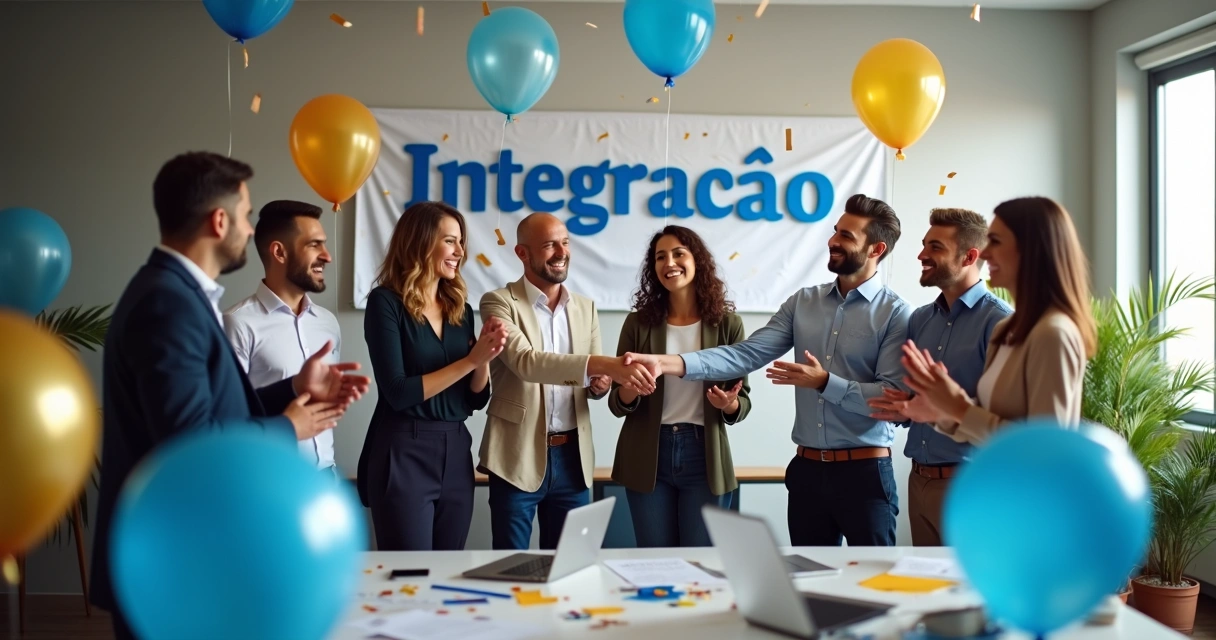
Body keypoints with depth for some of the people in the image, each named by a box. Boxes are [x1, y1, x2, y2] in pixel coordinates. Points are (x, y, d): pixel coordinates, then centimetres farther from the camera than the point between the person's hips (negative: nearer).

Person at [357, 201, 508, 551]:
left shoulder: (461, 309, 10)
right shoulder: (386, 302, -7)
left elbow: (476, 399, 11)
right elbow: (397, 393, -16)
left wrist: (485, 359, -8)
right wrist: (470, 359, -14)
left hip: (456, 454, 6)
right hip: (403, 456, -6)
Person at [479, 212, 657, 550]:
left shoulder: (585, 308, 11)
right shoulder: (499, 302, -6)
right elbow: (525, 361, -23)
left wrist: (601, 384, -11)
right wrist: (604, 364, -35)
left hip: (572, 457, 5)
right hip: (518, 457, -4)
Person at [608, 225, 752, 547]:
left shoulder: (727, 323, -1)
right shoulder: (639, 322, 0)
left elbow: (743, 402, 3)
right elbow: (617, 405, 1)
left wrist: (729, 404, -19)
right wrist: (629, 390, -20)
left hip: (704, 457, -1)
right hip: (647, 457, 1)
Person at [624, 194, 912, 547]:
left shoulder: (895, 313, -8)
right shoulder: (803, 302, 6)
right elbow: (746, 354, -5)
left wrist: (825, 382, -20)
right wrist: (667, 363, -18)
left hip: (865, 471, -5)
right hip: (807, 468, 5)